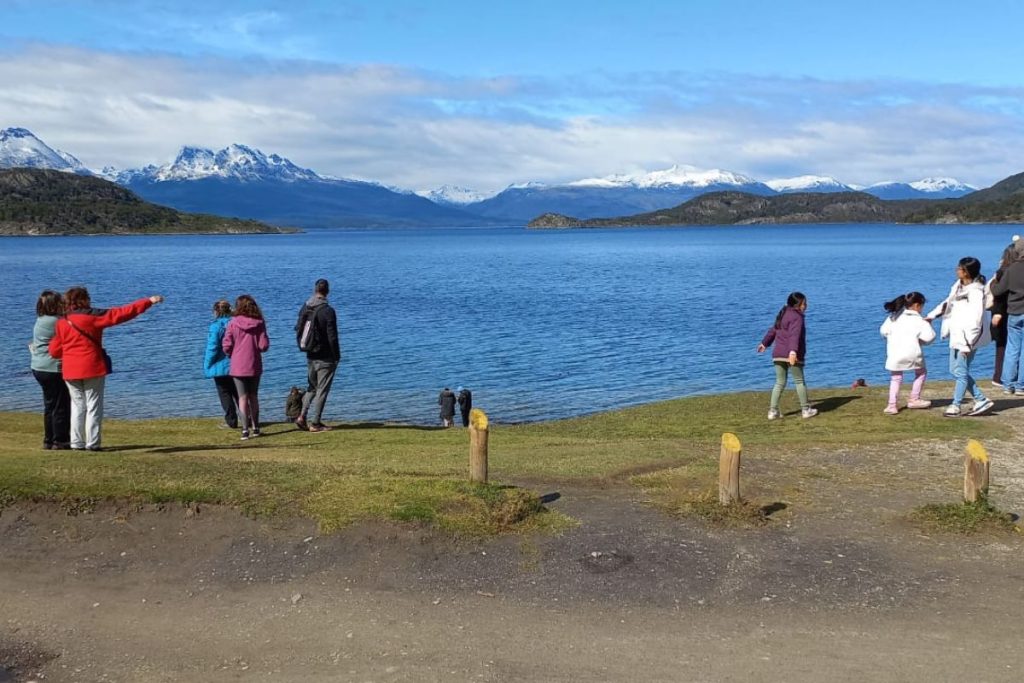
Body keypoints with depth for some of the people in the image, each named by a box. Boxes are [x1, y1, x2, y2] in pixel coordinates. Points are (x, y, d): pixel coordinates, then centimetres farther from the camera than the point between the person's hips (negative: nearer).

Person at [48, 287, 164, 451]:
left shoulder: (61, 323, 5)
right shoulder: (93, 316, -7)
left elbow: (54, 351, 7)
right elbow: (121, 313, -9)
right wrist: (148, 301, -6)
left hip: (70, 371, 4)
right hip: (93, 368, -4)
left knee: (77, 405, 13)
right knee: (94, 406, 3)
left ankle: (77, 443, 11)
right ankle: (93, 443, 1)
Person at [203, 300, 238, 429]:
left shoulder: (216, 325, -14)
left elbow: (212, 347, -16)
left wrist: (207, 365, -6)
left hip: (221, 366, -6)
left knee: (225, 394, 3)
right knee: (238, 393, 15)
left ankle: (231, 422, 3)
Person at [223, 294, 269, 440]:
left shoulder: (233, 323, -8)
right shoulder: (259, 323, -5)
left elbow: (227, 346, -9)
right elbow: (264, 346, -8)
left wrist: (232, 354, 12)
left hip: (238, 366, -2)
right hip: (254, 366, 2)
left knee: (242, 397, 3)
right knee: (253, 396, 16)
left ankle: (245, 430, -4)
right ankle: (255, 427, 22)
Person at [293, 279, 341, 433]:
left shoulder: (304, 308, 3)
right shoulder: (328, 311, -18)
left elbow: (298, 330, 13)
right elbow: (332, 337, -17)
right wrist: (337, 356, -7)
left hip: (310, 356, 6)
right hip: (325, 358, -6)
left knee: (312, 387, 19)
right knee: (322, 390, 1)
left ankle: (302, 416, 9)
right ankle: (314, 423, 2)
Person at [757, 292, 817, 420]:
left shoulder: (783, 315, 18)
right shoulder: (797, 317, -10)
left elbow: (772, 330, 32)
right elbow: (794, 335, -26)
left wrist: (764, 343, 47)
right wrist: (793, 351, -38)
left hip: (778, 355, 7)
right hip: (791, 355, -7)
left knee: (780, 383, 10)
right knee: (799, 381, 6)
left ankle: (773, 411, 4)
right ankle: (806, 409, 14)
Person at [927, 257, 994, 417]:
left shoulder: (975, 291, -20)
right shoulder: (959, 285, 6)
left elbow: (975, 319, -21)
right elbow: (948, 302, 22)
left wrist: (968, 343, -21)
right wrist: (932, 315, 22)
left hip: (967, 337, -9)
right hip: (957, 336, 9)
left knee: (961, 372, 2)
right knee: (955, 370, 14)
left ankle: (955, 406, 14)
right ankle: (982, 401, 21)